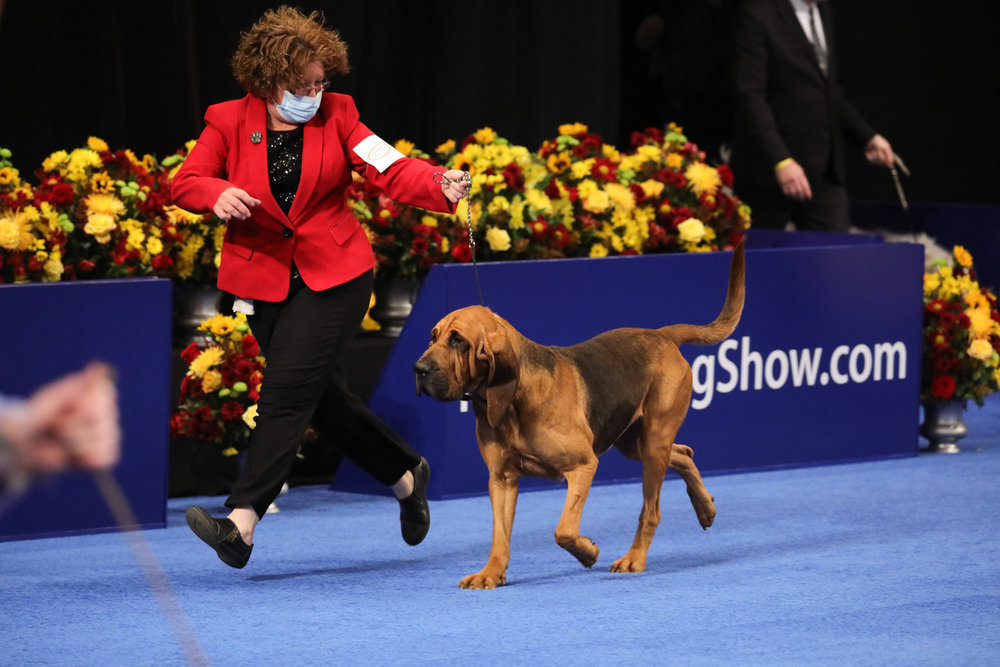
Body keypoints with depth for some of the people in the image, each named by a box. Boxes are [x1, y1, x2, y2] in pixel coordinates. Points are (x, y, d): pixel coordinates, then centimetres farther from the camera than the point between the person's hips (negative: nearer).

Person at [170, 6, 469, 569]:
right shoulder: (229, 121, 0)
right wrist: (219, 193, -26)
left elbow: (392, 170, -9)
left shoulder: (336, 115, -1)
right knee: (324, 397, 10)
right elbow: (186, 181, -3)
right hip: (264, 280, 3)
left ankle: (242, 523, -23)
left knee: (287, 392, -15)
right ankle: (407, 474, 34)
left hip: (334, 275, -3)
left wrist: (441, 186, -28)